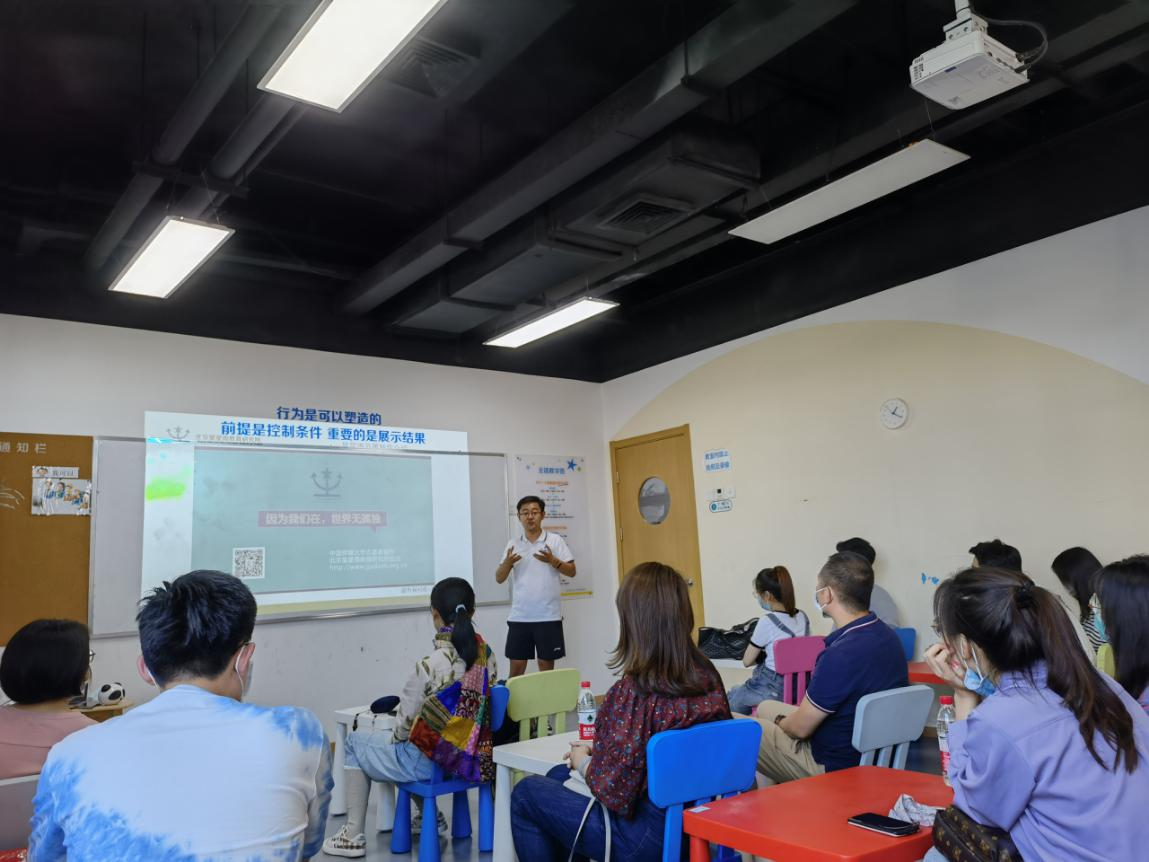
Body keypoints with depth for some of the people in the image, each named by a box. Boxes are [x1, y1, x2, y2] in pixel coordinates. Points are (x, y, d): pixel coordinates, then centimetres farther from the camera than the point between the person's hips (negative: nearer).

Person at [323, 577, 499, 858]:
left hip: (432, 760, -6)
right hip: (470, 755, 7)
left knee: (355, 741, 17)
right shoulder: (487, 655, -6)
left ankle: (354, 835, 20)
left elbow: (406, 724, -15)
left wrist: (393, 734, 7)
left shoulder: (429, 666, -26)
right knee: (392, 737, 32)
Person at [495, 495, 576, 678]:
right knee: (516, 666, 5)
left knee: (546, 665, 6)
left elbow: (571, 572, 0)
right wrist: (507, 563, -14)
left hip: (548, 615, -2)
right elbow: (499, 578, 6)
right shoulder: (513, 545, 8)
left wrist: (553, 561, -18)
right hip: (518, 616, 2)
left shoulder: (555, 540, 1)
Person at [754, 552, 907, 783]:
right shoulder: (887, 635, -4)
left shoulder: (841, 656, -32)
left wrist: (780, 722, 3)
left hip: (833, 766, -9)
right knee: (765, 707, 24)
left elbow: (800, 728, -20)